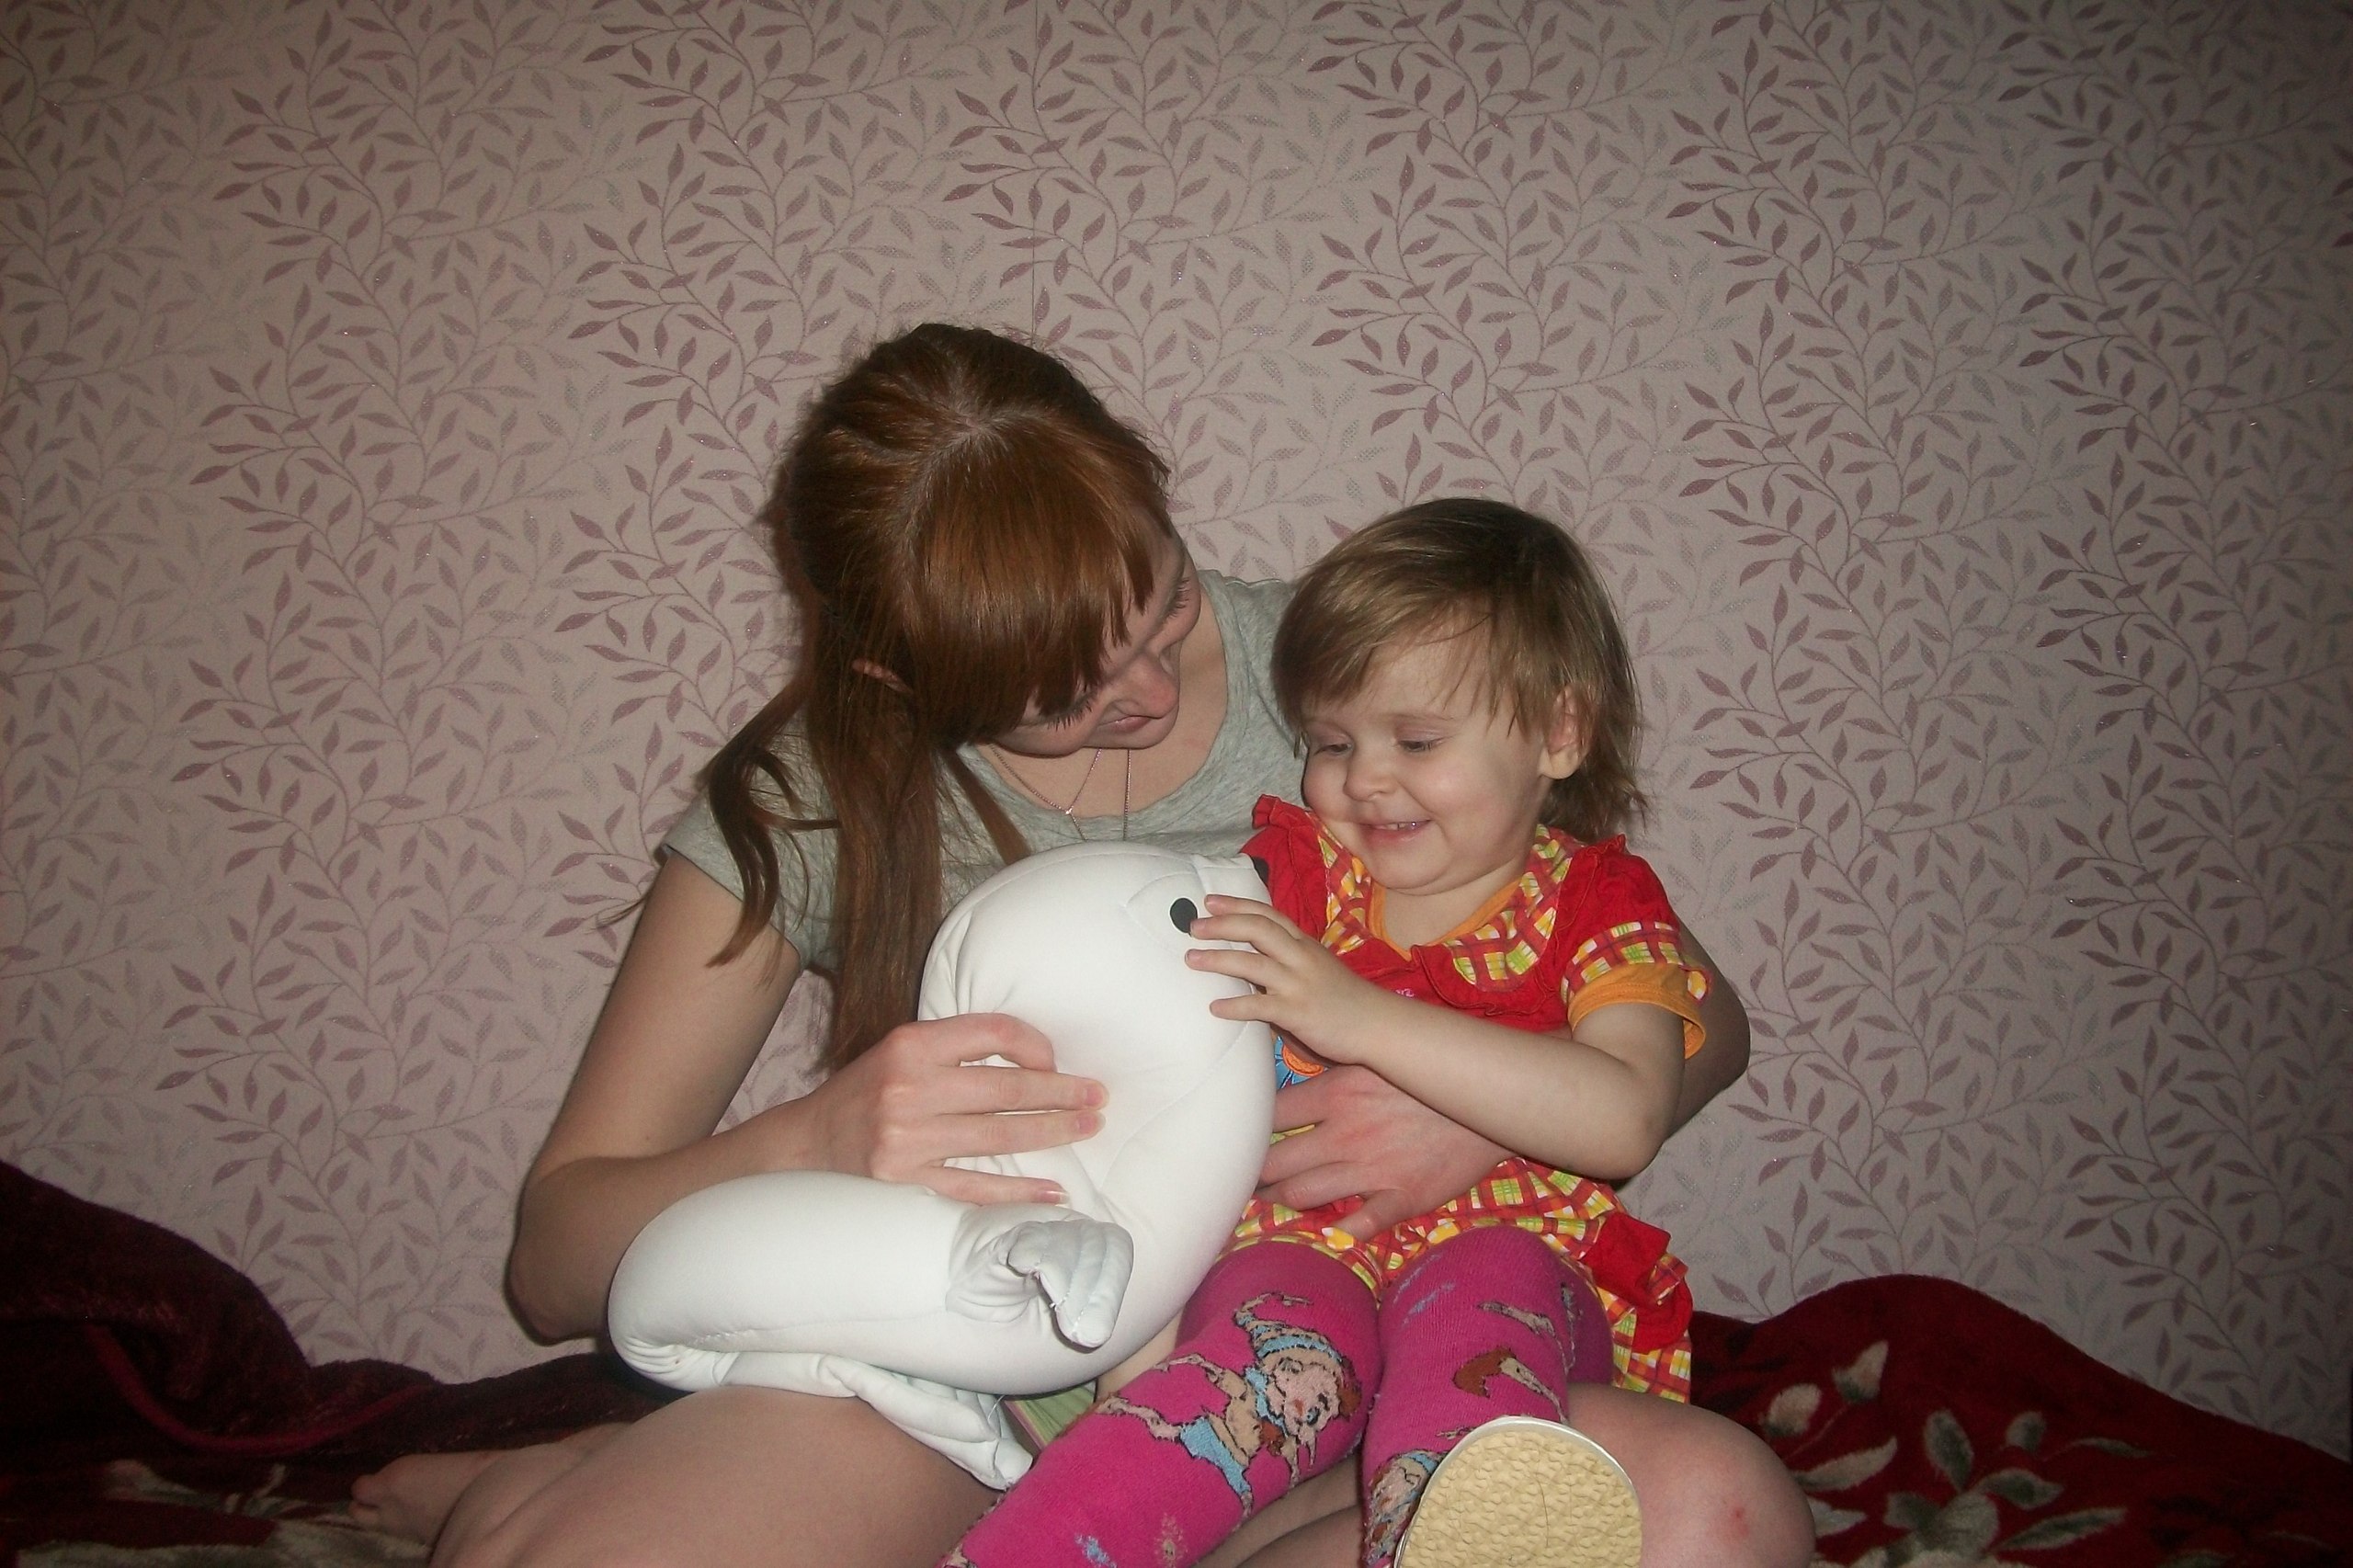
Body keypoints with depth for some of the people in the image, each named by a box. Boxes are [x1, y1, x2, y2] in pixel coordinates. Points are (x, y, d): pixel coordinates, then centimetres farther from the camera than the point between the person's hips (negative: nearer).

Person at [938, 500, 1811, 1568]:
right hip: (1296, 1252, 1)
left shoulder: (1596, 901, 4)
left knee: (1478, 1285, -35)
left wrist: (1366, 1018, -22)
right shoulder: (1293, 871, 16)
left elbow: (1624, 1121, -14)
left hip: (1528, 1271, -1)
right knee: (1284, 1351, -32)